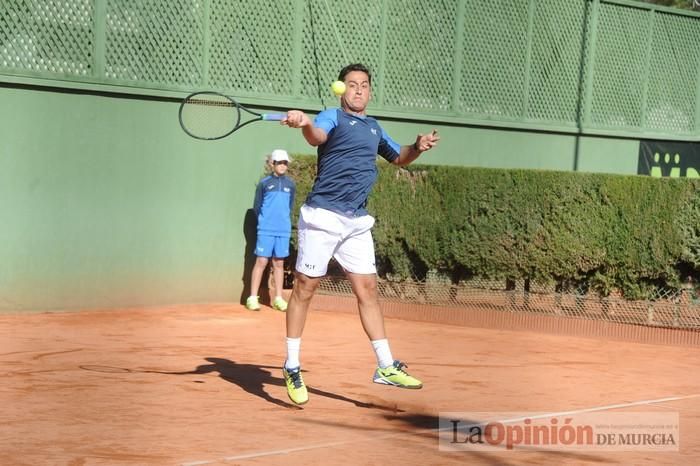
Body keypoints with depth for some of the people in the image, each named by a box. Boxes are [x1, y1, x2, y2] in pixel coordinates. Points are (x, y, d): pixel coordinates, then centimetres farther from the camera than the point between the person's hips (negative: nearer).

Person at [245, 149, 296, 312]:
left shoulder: (290, 184, 8)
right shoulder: (264, 183, 0)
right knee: (261, 261, -6)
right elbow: (256, 207, 4)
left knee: (279, 263, 8)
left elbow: (290, 207, 15)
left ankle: (278, 298, 12)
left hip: (284, 230, 3)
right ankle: (253, 298, -4)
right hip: (266, 230, -3)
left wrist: (285, 222, 8)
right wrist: (265, 221, 1)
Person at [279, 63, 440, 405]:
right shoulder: (333, 117, -3)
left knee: (367, 289, 6)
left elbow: (398, 157, 34)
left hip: (357, 222, 6)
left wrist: (418, 147, 12)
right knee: (305, 287, -1)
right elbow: (317, 136, -26)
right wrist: (304, 124, -50)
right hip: (322, 217, -6)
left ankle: (386, 367, 10)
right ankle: (292, 367, 8)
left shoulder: (373, 127, 18)